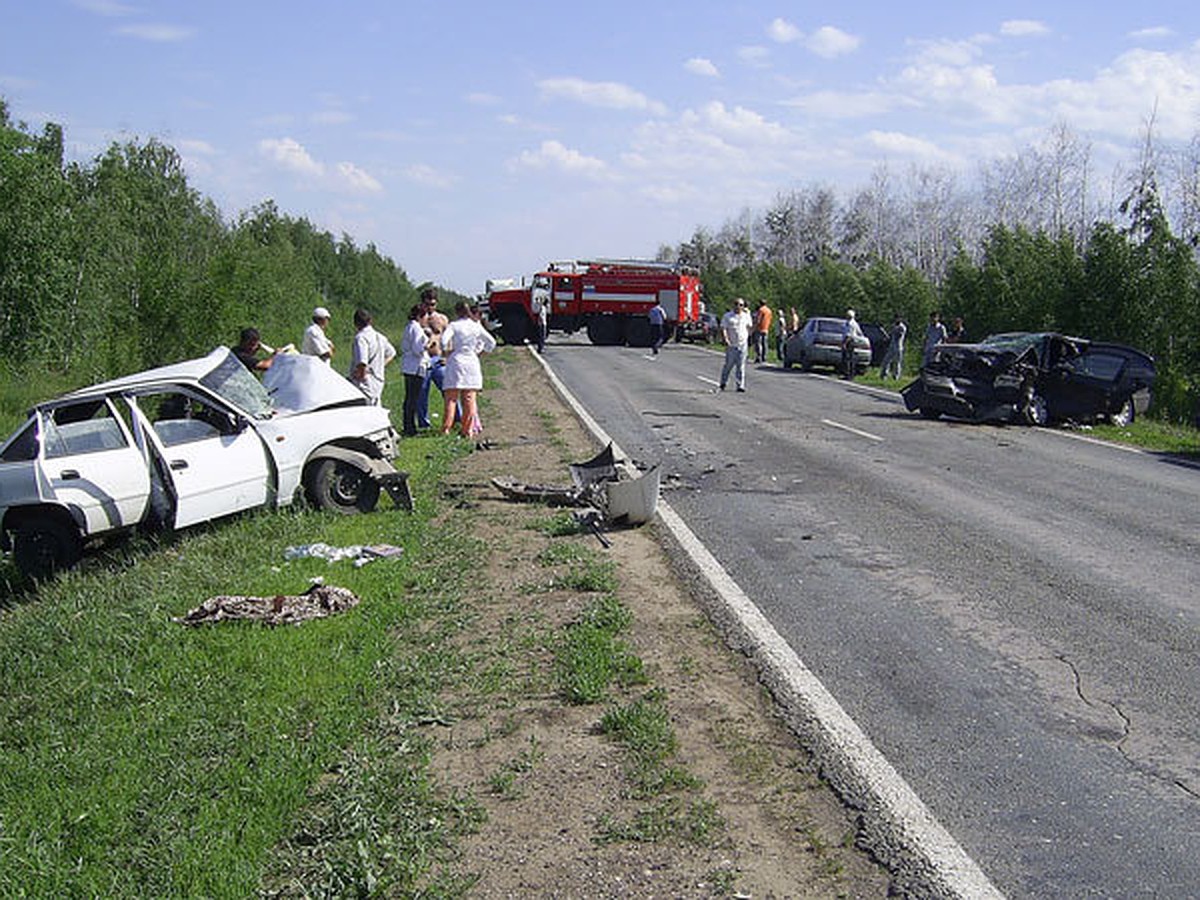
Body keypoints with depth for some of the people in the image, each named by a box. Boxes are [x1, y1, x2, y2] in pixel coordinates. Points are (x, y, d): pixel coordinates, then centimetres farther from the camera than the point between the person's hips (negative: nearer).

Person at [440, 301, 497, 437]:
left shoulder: (454, 325, -4)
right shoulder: (477, 326, 7)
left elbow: (444, 339, -18)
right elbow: (491, 342, 11)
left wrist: (445, 352, -1)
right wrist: (481, 352, 20)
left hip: (456, 361, -3)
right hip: (472, 362, 3)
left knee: (451, 398, 0)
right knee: (469, 399, 6)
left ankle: (446, 427, -5)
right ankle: (468, 429, 7)